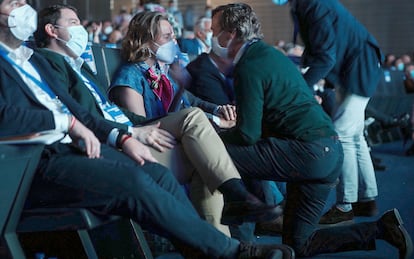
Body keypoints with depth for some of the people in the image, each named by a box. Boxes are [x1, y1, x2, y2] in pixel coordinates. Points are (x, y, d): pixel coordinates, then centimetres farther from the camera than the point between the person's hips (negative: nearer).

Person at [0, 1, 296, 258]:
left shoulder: (35, 61, 23)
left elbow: (76, 111, 22)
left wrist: (122, 138, 8)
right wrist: (69, 122, -14)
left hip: (74, 146, 9)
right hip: (37, 164, -9)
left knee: (159, 174, -10)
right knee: (135, 182, -23)